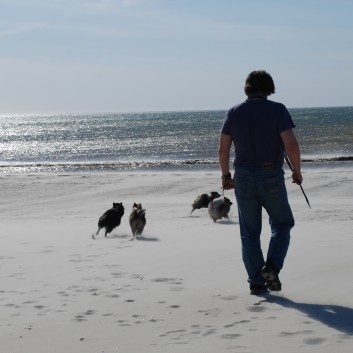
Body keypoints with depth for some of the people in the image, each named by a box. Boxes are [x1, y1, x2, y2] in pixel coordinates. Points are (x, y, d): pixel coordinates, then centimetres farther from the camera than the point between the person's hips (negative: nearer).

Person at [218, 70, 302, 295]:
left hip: (243, 178, 3)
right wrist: (297, 172, 0)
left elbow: (223, 149, 2)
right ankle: (272, 266, -7)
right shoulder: (277, 110, -6)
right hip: (272, 178, -3)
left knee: (250, 232, 10)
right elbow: (291, 145, -14)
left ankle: (256, 282, 9)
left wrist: (226, 176, 15)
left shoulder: (234, 112, 3)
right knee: (282, 224, 15)